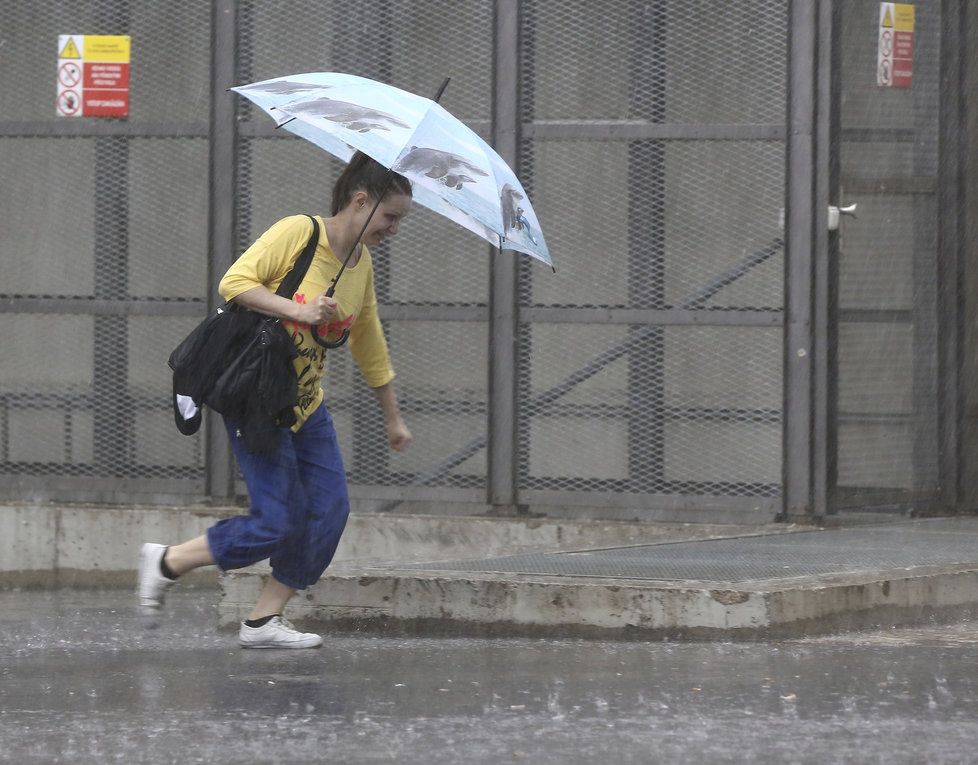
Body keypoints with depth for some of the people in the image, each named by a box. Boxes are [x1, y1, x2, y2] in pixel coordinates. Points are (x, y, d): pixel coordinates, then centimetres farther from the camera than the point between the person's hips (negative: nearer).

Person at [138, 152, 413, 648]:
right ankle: (166, 562, 5)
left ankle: (264, 620, 3)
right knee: (279, 521, -12)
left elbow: (370, 346, 22)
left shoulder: (361, 264, 11)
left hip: (306, 403, 8)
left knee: (329, 510, -4)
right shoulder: (297, 233, -14)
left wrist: (392, 417, 27)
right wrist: (298, 310, -30)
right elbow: (235, 282, -20)